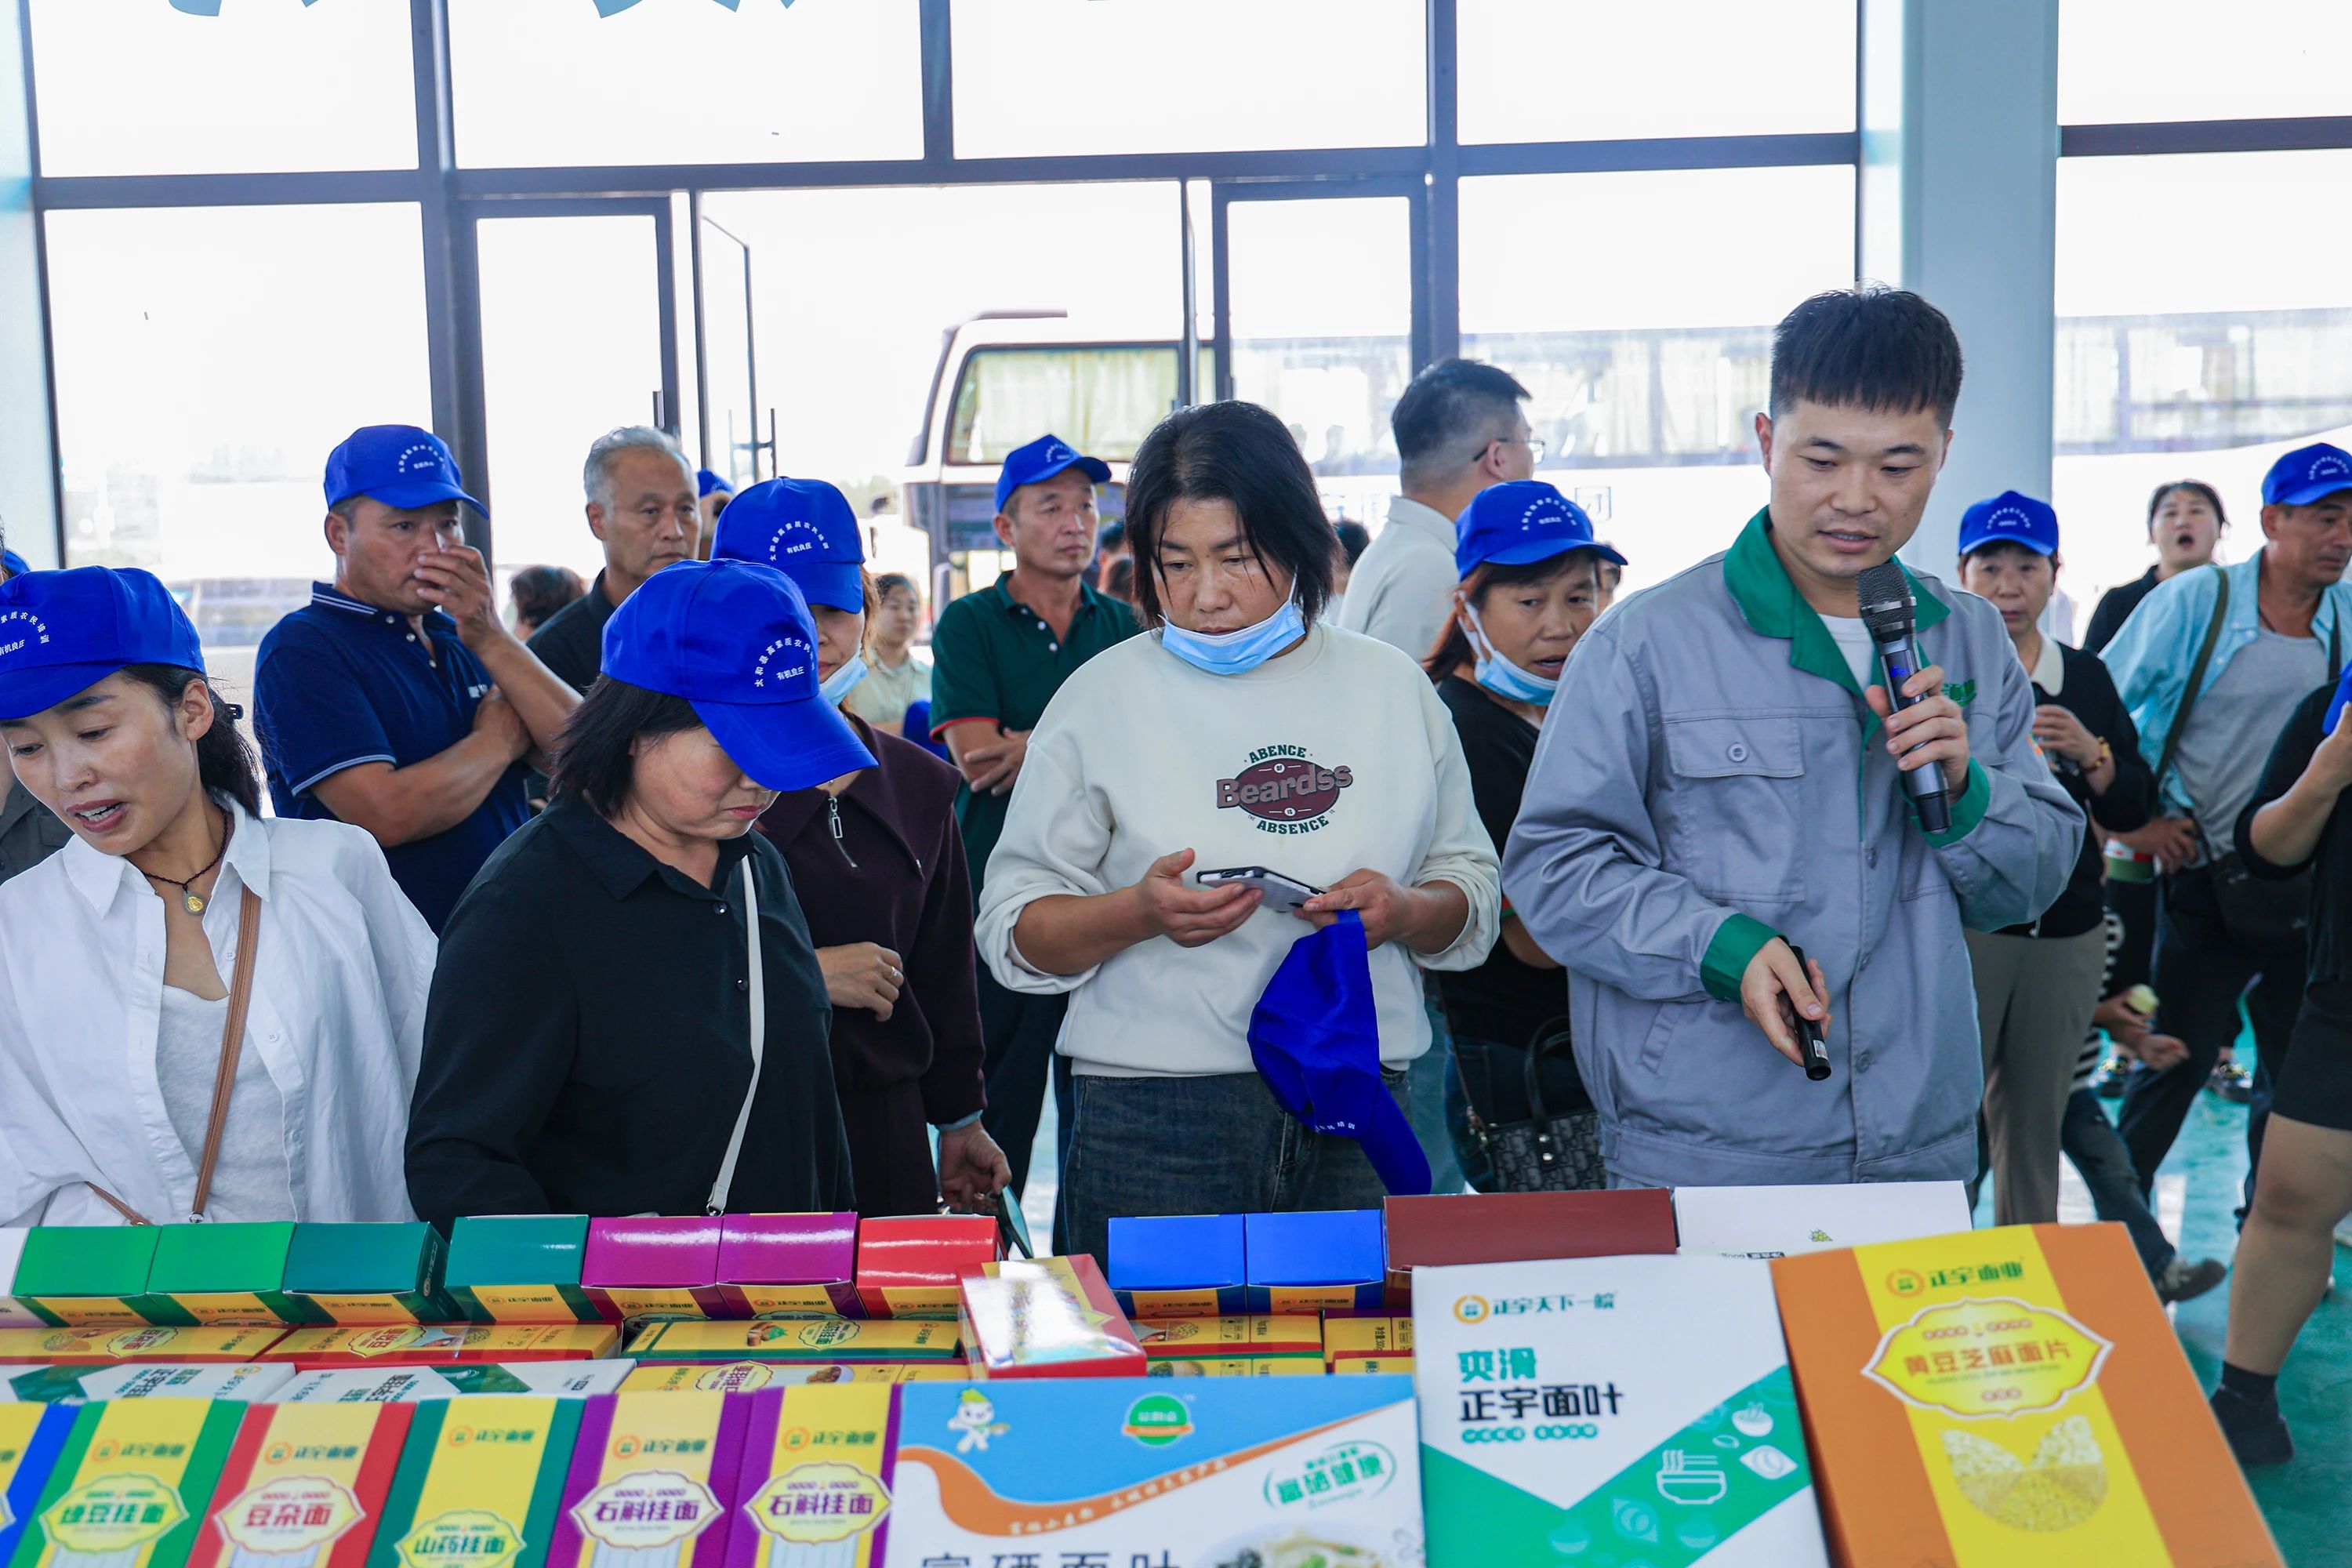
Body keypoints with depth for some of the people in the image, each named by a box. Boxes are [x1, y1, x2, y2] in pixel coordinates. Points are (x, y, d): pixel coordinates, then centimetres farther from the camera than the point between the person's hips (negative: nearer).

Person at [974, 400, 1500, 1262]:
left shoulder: (1391, 688, 9)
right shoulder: (1103, 698, 2)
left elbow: (1471, 883, 14)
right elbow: (1013, 927, 1)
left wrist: (1404, 912, -8)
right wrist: (1140, 913, -17)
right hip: (1155, 1119, -2)